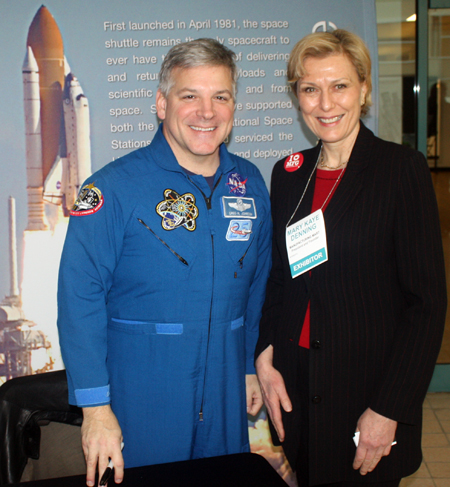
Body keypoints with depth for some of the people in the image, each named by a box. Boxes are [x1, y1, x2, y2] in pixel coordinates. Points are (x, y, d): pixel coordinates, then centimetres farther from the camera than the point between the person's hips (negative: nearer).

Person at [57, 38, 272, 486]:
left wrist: (252, 366, 13)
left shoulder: (250, 184, 4)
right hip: (139, 399, -4)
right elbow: (80, 297, -14)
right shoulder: (114, 188, -12)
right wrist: (95, 406, -16)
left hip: (226, 398, 5)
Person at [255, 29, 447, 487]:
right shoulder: (288, 173, 6)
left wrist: (388, 410, -14)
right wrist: (265, 358, -1)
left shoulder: (403, 168, -10)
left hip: (370, 390, -4)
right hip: (295, 388, 4)